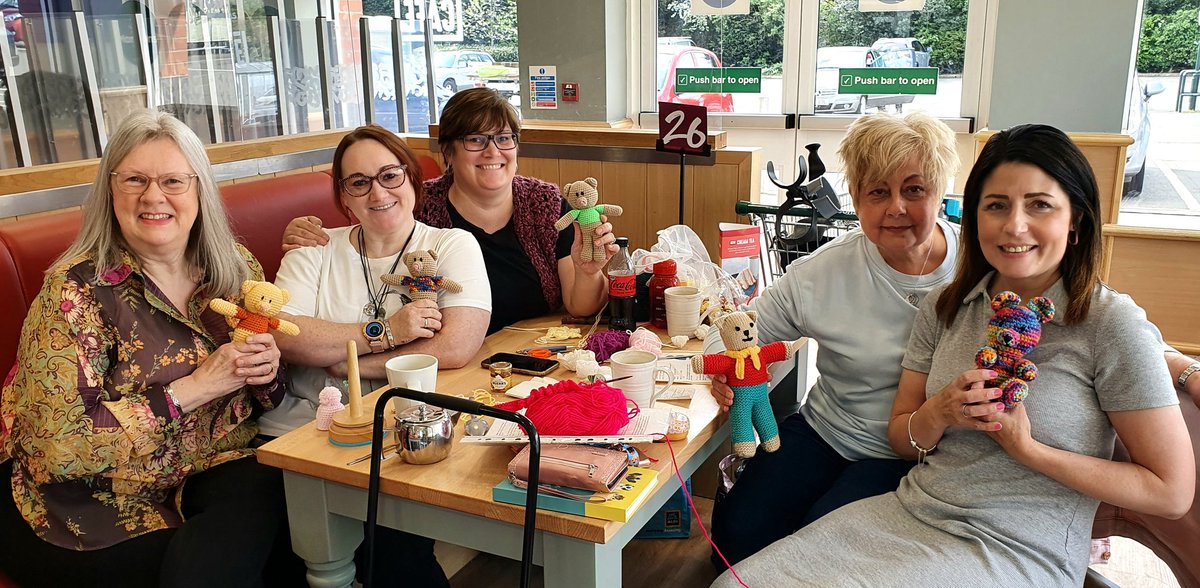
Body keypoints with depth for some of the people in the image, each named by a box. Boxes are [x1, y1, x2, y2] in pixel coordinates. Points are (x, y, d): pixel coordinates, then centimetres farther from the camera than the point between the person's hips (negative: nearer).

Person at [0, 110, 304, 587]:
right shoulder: (78, 289, -12)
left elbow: (266, 397, 12)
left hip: (220, 473, 4)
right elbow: (60, 443, -19)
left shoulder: (237, 268, 1)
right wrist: (195, 387, -22)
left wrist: (265, 374, -11)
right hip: (92, 509, -4)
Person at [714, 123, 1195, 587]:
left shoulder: (1111, 324, -10)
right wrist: (940, 413, -12)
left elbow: (1172, 492, -8)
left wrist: (1026, 448, -15)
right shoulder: (945, 307, 5)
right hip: (910, 510, 5)